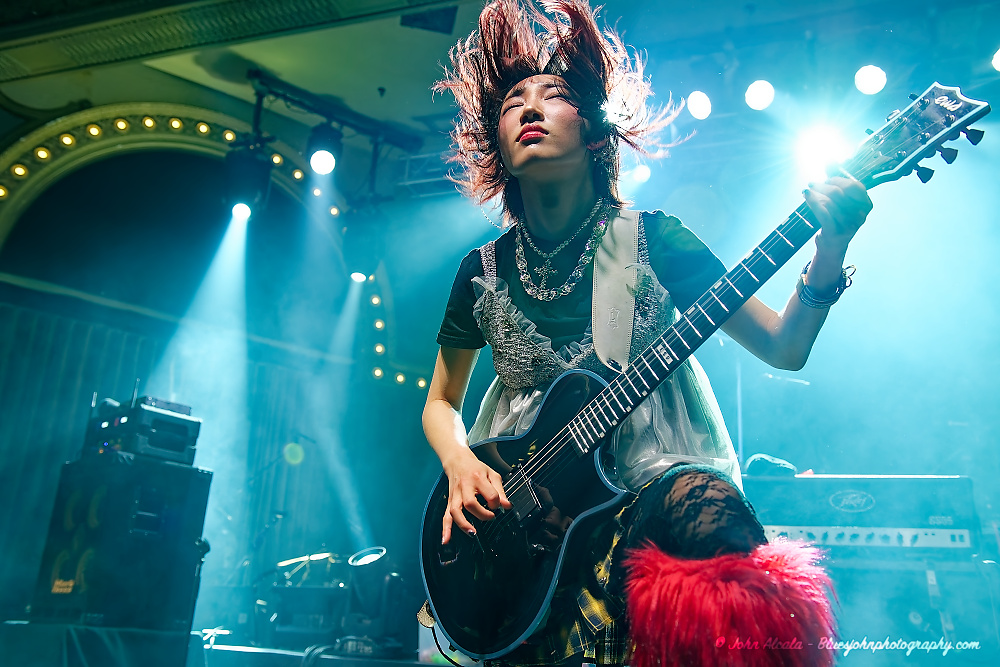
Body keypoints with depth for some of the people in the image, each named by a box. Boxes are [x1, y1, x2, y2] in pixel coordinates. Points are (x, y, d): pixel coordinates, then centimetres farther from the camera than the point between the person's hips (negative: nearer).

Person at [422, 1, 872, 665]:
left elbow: (784, 348, -3)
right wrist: (459, 465, -7)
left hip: (650, 466, 0)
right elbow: (441, 402, 13)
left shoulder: (651, 240, -3)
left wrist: (830, 254, -20)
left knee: (709, 510, -30)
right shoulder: (482, 271, 2)